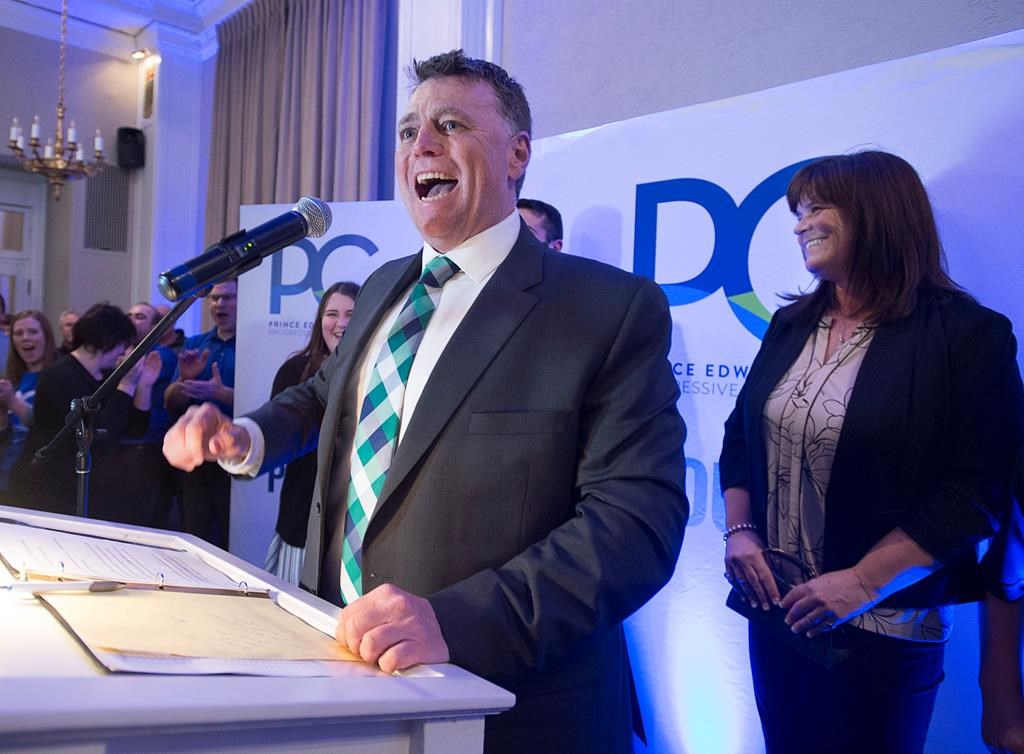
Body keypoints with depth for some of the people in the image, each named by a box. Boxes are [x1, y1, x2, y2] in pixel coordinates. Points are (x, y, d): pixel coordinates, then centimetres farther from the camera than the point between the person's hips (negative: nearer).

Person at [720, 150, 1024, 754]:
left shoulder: (967, 335, -12)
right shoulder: (790, 326, 7)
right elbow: (741, 436, 12)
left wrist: (863, 582, -21)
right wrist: (739, 532, -4)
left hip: (886, 629, -5)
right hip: (777, 610, 6)